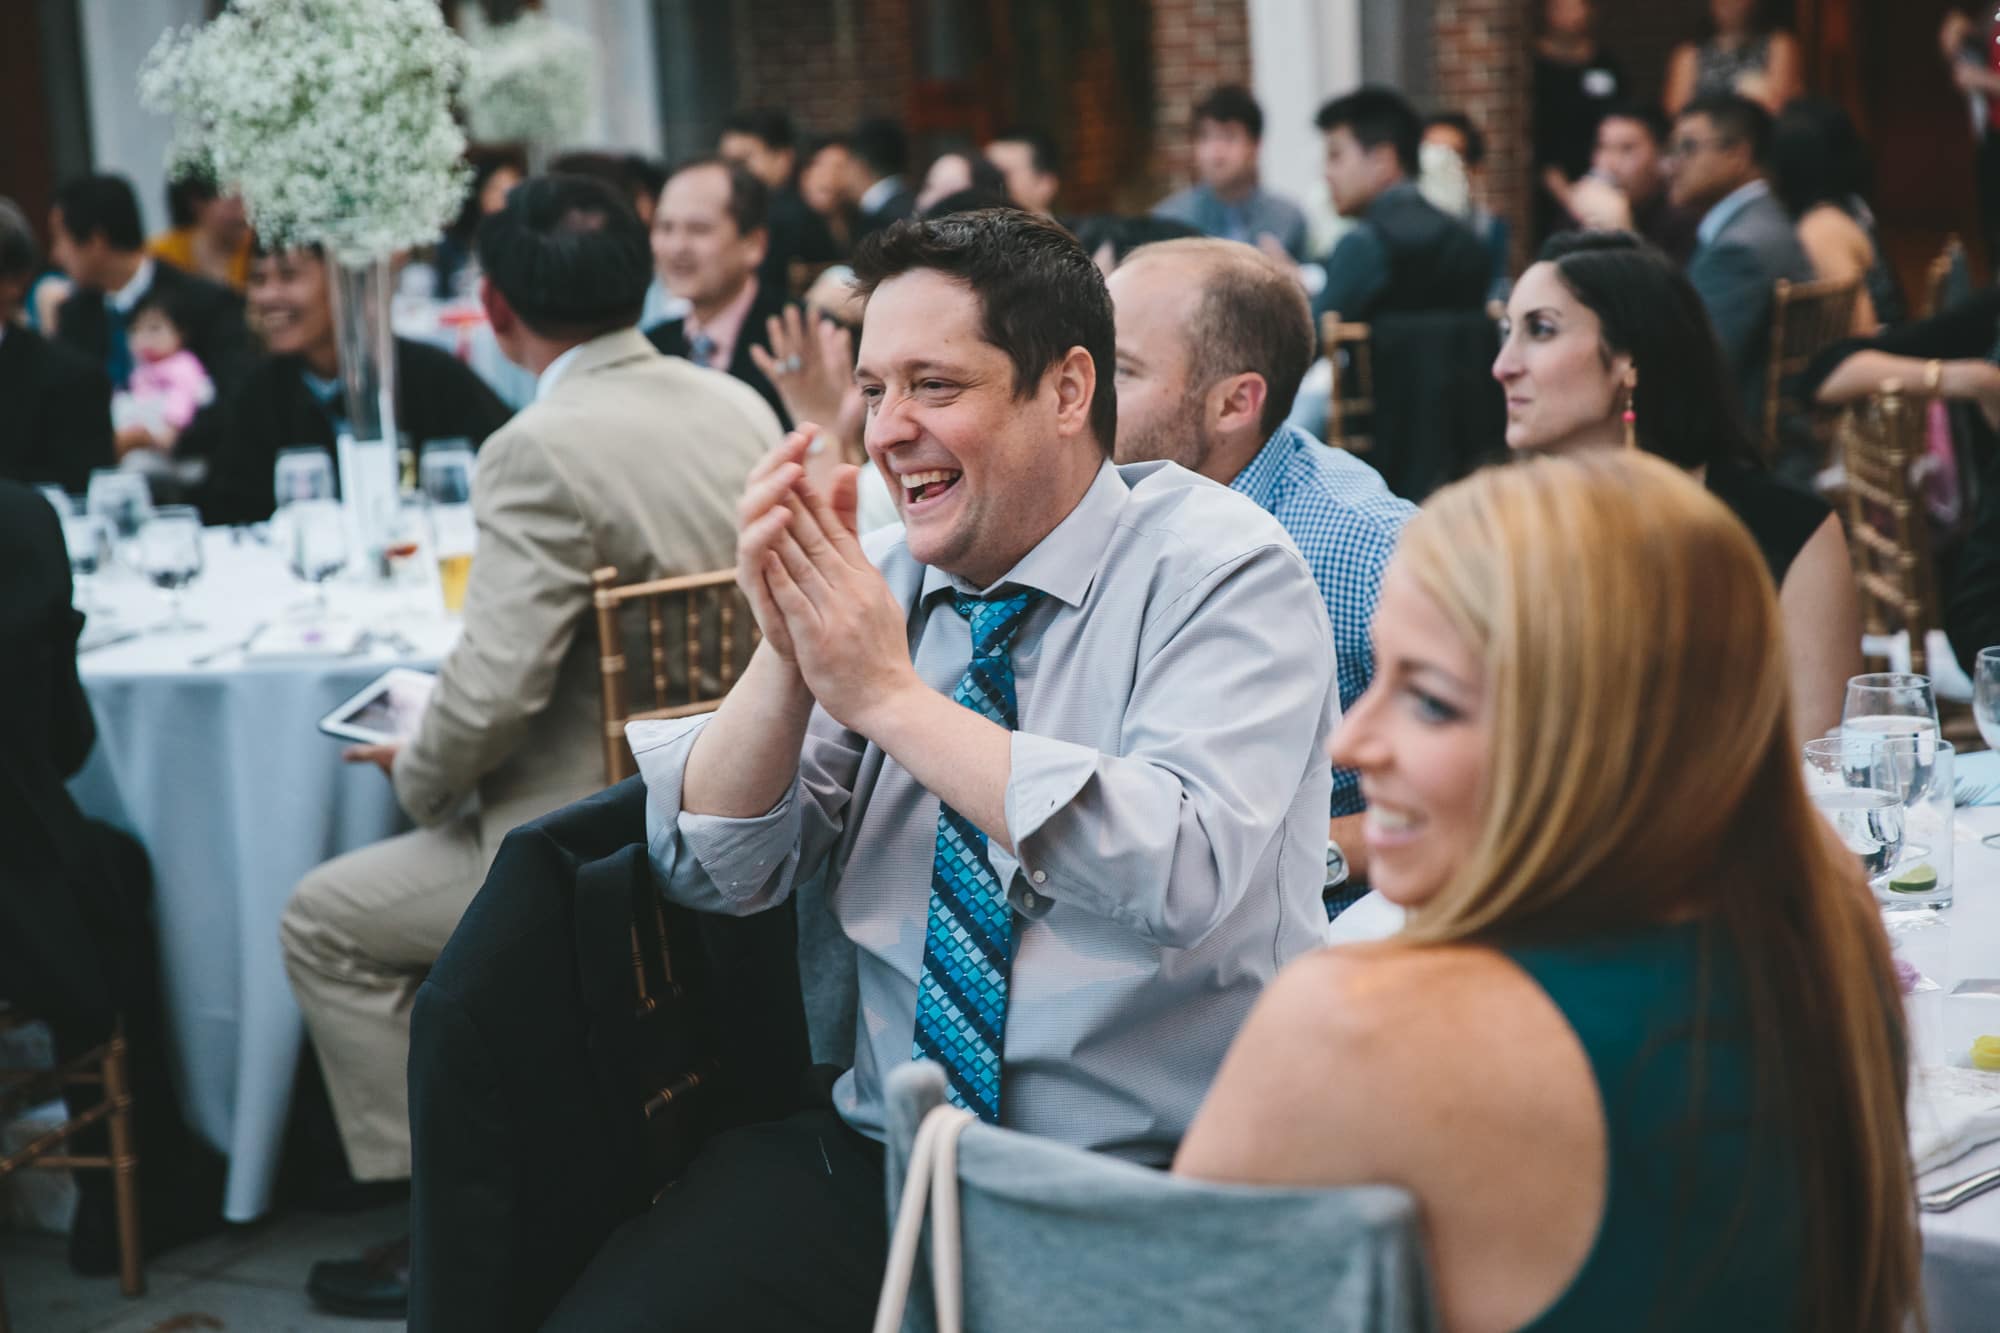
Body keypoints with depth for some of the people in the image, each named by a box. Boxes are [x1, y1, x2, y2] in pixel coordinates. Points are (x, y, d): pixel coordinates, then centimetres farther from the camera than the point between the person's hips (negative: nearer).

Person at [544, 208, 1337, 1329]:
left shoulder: (1220, 568, -7)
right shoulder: (881, 577, 8)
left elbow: (1184, 880, -24)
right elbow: (714, 875, 6)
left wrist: (892, 695, -21)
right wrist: (786, 655, -12)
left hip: (1146, 1187, -4)